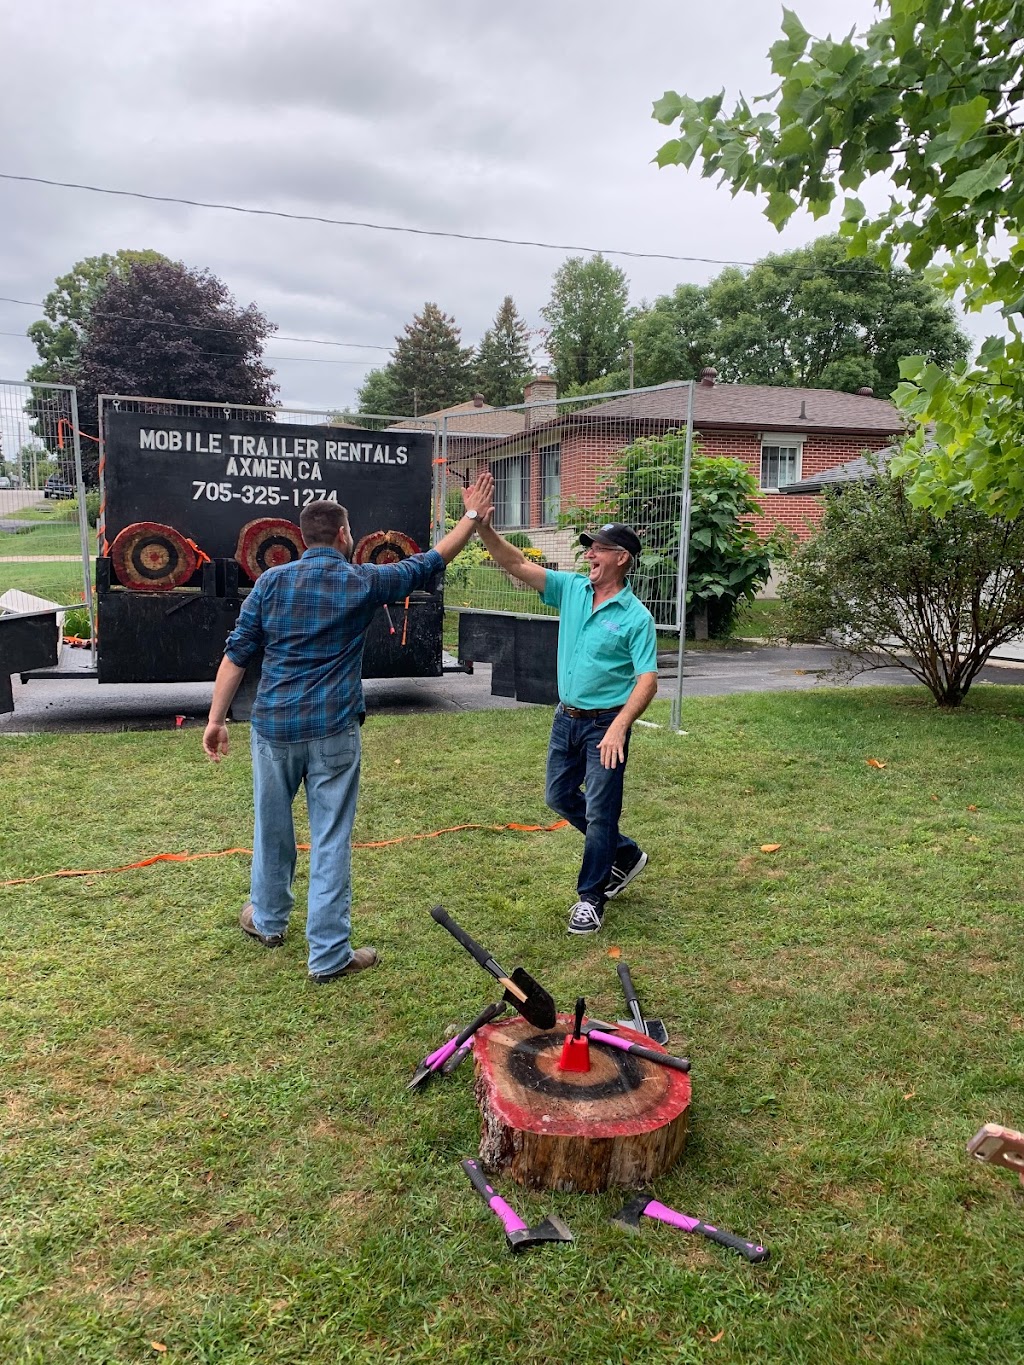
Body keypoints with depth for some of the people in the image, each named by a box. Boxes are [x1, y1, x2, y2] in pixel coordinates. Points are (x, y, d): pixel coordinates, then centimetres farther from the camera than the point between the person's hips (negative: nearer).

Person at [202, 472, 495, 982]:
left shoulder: (271, 582, 0)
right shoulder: (363, 582, -3)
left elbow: (236, 655, 0)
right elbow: (431, 562, 8)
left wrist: (216, 719, 6)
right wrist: (473, 517, 19)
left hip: (274, 726, 3)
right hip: (333, 732, -2)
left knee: (272, 828, 19)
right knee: (331, 840, 4)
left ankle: (267, 920, 40)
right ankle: (329, 954, 10)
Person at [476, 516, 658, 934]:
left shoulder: (636, 617, -13)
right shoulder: (571, 589, 2)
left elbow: (647, 680, -18)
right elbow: (517, 564, -5)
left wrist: (619, 726, -31)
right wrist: (484, 528, -20)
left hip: (605, 725, -7)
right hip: (566, 718, 7)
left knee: (600, 812, 0)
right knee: (559, 797, 18)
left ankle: (590, 898, 17)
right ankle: (624, 853, 36)